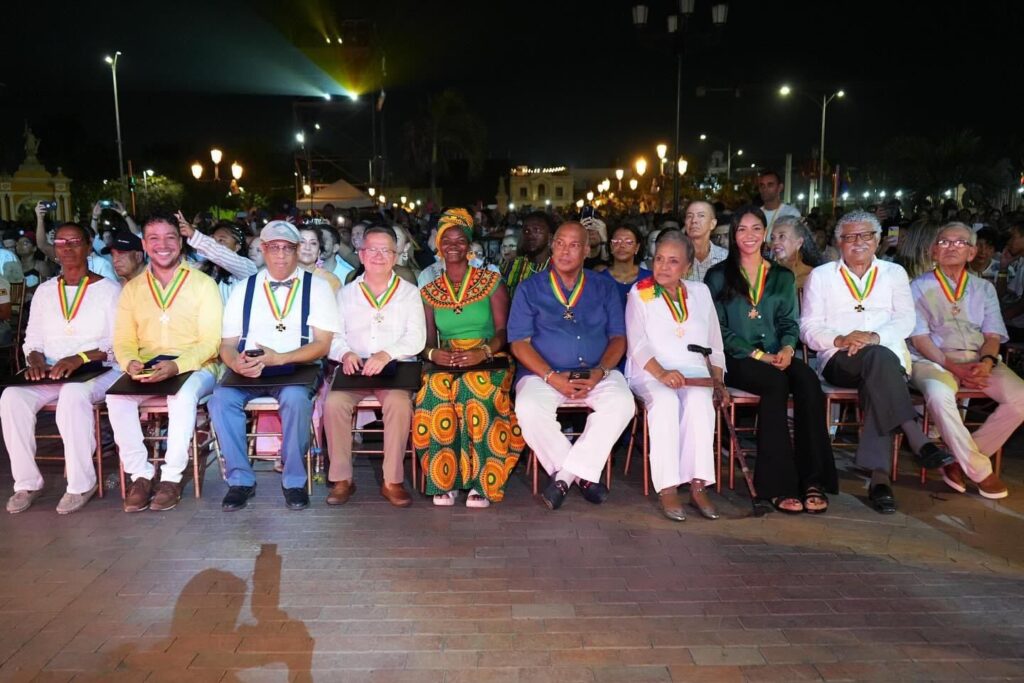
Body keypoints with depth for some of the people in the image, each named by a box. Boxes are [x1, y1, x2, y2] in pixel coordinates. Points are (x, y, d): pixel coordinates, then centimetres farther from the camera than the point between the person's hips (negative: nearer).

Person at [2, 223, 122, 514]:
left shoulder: (109, 289, 1)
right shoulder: (45, 291, 16)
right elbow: (32, 339, 16)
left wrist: (80, 359, -19)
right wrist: (35, 359, -8)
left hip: (98, 371, -4)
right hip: (49, 374, 5)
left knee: (73, 394, -38)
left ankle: (82, 483, -26)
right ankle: (26, 482, -12)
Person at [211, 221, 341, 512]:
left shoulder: (317, 287, 4)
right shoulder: (243, 289, 13)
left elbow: (322, 345, -4)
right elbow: (227, 344, 9)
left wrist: (278, 358, -18)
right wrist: (236, 362, -16)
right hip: (249, 371, 3)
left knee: (295, 398, -35)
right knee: (221, 398, -27)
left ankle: (294, 480, -14)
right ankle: (240, 479, -11)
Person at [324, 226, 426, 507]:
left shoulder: (409, 292, 10)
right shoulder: (346, 293, 17)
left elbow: (416, 338, -1)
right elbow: (333, 335, 10)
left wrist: (387, 354, -19)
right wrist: (345, 353, -13)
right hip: (354, 368, 2)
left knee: (400, 404, -33)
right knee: (334, 403, -28)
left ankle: (392, 481, -20)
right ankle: (341, 479, -14)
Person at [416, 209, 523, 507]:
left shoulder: (491, 281, 6)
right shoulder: (429, 292, 15)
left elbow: (503, 331, -2)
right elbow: (428, 340, 10)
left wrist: (483, 352, -22)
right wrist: (433, 353, -15)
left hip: (488, 362, -2)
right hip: (445, 364, 2)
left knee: (476, 389, -37)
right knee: (437, 391, -34)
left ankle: (481, 481, -26)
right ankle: (445, 481, -22)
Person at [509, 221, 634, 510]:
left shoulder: (604, 288, 15)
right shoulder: (530, 288, 9)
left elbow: (618, 337, 9)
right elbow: (519, 342, 0)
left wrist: (601, 372, -12)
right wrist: (552, 377, -15)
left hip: (597, 374, 1)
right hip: (543, 374, -1)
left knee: (622, 403, -31)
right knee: (529, 408, -33)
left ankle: (566, 475, -21)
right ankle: (583, 475, -14)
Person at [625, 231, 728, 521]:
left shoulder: (700, 292, 17)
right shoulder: (639, 293, 7)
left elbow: (714, 343, 18)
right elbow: (637, 344, -5)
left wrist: (718, 379, 5)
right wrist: (662, 373, -21)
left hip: (693, 371, 2)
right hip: (649, 372, -2)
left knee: (699, 401, -33)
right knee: (665, 401, -36)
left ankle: (698, 485, -30)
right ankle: (667, 488, -33)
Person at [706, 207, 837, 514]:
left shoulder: (783, 277, 19)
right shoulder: (718, 276, 8)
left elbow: (790, 323, 14)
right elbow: (719, 329, 0)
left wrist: (787, 349, -9)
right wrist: (758, 354, -11)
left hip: (777, 357, 3)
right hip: (736, 359, -3)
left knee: (808, 380, -30)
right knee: (776, 383, -34)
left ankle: (813, 480, -29)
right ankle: (779, 485, -32)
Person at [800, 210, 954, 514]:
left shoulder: (894, 273, 20)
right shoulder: (820, 276, 15)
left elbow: (906, 320, 5)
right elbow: (808, 328, 6)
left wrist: (874, 337, -15)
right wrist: (840, 339, -15)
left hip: (889, 357, 2)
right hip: (839, 361, -1)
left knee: (877, 384, -34)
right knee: (880, 357, -36)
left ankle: (879, 475, -37)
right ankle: (916, 438, -39)